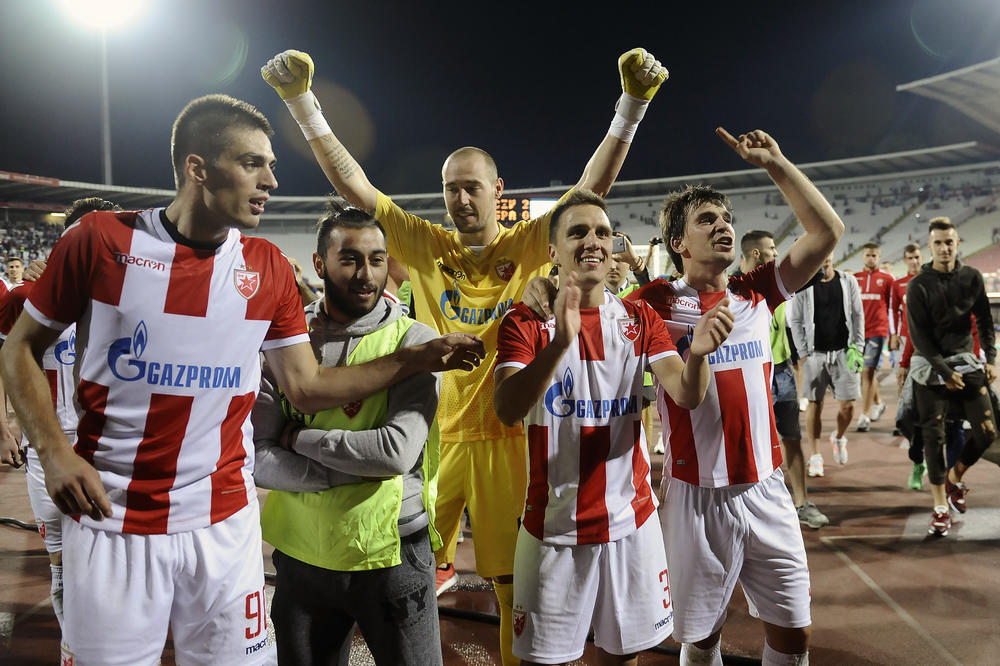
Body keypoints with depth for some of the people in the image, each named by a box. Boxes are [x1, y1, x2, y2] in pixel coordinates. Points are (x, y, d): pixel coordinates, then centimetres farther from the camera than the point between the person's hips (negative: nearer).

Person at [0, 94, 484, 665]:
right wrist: (53, 450, -11)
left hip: (224, 522, 2)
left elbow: (306, 386, 1)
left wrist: (416, 358, -6)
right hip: (110, 519, -1)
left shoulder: (268, 268, 0)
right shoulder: (101, 239, -7)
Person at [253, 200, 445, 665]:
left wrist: (299, 437, -12)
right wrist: (351, 467, -17)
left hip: (393, 554, -2)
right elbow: (258, 459, -7)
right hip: (302, 554, 3)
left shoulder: (412, 340, -9)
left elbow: (398, 450, -21)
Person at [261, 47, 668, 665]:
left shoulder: (527, 247, -1)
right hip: (436, 429, 2)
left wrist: (634, 103, -15)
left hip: (504, 433, -1)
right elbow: (354, 185, -2)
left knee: (514, 580, 8)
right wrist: (302, 101, -7)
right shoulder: (428, 247, 2)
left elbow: (592, 188, -8)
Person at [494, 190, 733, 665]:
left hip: (630, 522, 3)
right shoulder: (526, 322, -7)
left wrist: (697, 354, -33)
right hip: (553, 526, -2)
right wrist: (560, 342, -38)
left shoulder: (640, 319, 2)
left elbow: (686, 396, -10)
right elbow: (507, 410, -22)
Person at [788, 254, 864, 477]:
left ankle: (838, 438, 29)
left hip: (843, 351, 2)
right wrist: (803, 352, -5)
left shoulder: (848, 282, 5)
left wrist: (858, 348, 0)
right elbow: (795, 321, 1)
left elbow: (858, 316, 7)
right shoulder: (804, 285, -1)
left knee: (848, 404, -1)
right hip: (815, 353, -1)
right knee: (814, 404, 2)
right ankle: (815, 456, 11)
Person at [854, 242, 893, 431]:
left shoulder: (887, 279, 4)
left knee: (867, 371, -11)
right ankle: (878, 403, 36)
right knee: (865, 371, 13)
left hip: (877, 330, -3)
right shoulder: (854, 278, 9)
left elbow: (892, 306, 7)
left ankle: (865, 415, -8)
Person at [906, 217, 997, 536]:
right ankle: (940, 506, 8)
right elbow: (919, 335, -9)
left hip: (966, 360, 3)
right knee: (934, 436, -2)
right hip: (931, 366, -3)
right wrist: (946, 372, -12)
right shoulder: (919, 285, -7)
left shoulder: (972, 277, 4)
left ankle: (955, 476, 25)